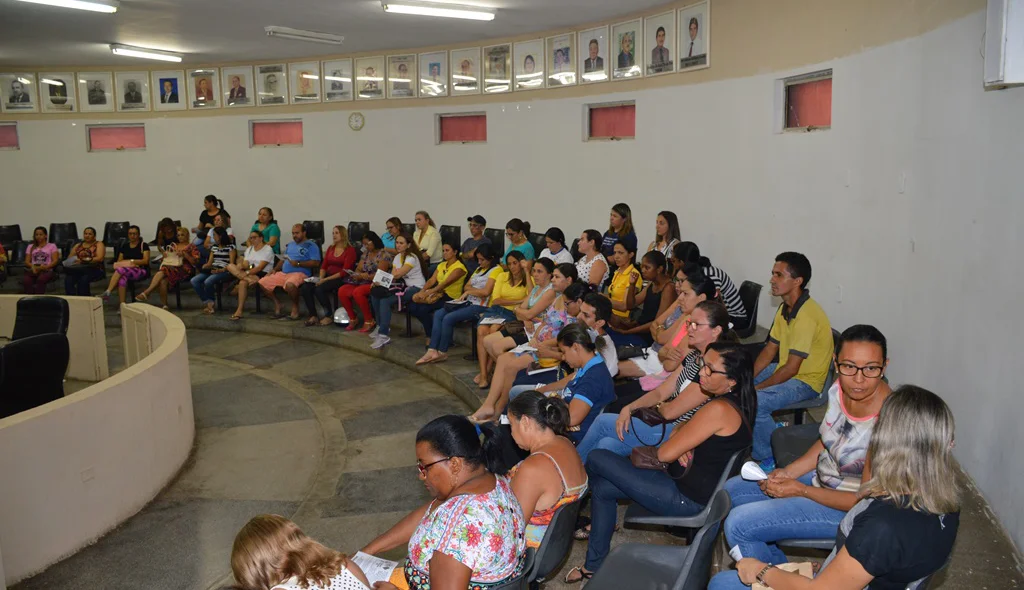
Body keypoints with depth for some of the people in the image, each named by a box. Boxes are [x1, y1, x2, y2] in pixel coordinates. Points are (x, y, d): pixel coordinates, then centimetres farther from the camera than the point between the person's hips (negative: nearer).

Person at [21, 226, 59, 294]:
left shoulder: (52, 246, 19)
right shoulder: (30, 247, 28)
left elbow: (55, 261, 5)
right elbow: (27, 261, 17)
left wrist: (45, 267, -15)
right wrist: (32, 266, -9)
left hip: (47, 270, -2)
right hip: (33, 270, 2)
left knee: (41, 279, -41)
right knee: (25, 280, -36)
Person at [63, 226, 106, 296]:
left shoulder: (99, 244, 8)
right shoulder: (78, 245, 23)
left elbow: (100, 258, -8)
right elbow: (69, 258, 16)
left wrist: (84, 261, -20)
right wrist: (72, 261, -9)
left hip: (95, 269, -4)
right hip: (78, 269, 4)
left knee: (83, 279, -36)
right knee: (68, 279, -28)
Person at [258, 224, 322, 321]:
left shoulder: (311, 245, 1)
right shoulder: (290, 244, 26)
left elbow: (316, 263, -11)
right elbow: (283, 259, 29)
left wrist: (298, 264, -16)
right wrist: (275, 269, 10)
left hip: (300, 273, -8)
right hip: (283, 273, 8)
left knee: (290, 285, -40)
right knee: (262, 282, -4)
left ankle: (295, 307, -14)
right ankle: (277, 304, 12)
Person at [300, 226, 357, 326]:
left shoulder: (350, 250, -5)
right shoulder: (330, 248, 18)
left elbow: (344, 272, -13)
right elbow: (324, 266, 14)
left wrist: (326, 279, -18)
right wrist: (321, 278, -7)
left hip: (341, 279, -7)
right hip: (327, 276, 7)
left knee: (319, 289, -31)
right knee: (305, 287, -18)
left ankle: (329, 316, -13)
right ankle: (313, 316, -10)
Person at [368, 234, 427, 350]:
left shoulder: (412, 258, -14)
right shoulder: (397, 257, 12)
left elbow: (397, 274, -20)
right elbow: (393, 276, 4)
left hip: (416, 288, -8)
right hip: (404, 286, 8)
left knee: (385, 300, -27)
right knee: (375, 294, -6)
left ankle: (383, 335, -25)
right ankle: (381, 325, 7)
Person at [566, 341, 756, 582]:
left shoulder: (719, 409, -28)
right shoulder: (733, 401, 2)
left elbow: (664, 454, -22)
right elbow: (685, 428, 16)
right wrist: (678, 437, -6)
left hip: (687, 499, -10)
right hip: (700, 487, 10)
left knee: (596, 459, -3)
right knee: (602, 488, 14)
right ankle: (595, 563, 24)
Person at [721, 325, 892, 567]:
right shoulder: (840, 388, -11)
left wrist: (801, 490, -16)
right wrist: (787, 472, -4)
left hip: (847, 508, -8)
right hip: (822, 476, 8)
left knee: (738, 525, -13)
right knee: (731, 491, 13)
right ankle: (780, 570, 26)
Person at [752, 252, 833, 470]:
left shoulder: (807, 316, -27)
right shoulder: (785, 308, 4)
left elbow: (791, 368, -26)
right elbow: (770, 349, 8)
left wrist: (757, 388, -18)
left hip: (806, 381, -10)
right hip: (786, 370, 10)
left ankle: (769, 458, -7)